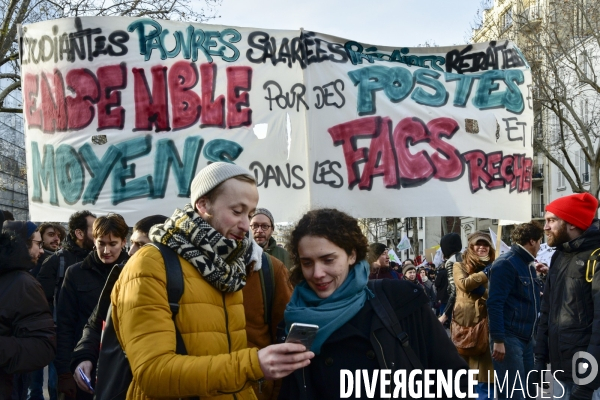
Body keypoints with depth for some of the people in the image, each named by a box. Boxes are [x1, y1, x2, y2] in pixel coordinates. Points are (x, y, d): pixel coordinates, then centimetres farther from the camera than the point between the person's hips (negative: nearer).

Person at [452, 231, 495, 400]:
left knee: (485, 375, -1)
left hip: (485, 323, 1)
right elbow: (464, 284, -13)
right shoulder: (460, 266, 8)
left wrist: (483, 291, -13)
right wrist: (485, 273, -9)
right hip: (464, 322, -1)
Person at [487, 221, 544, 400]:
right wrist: (498, 340, -22)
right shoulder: (505, 264, -12)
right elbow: (495, 303, -19)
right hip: (509, 338, -9)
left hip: (526, 338, 9)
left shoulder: (529, 265, 15)